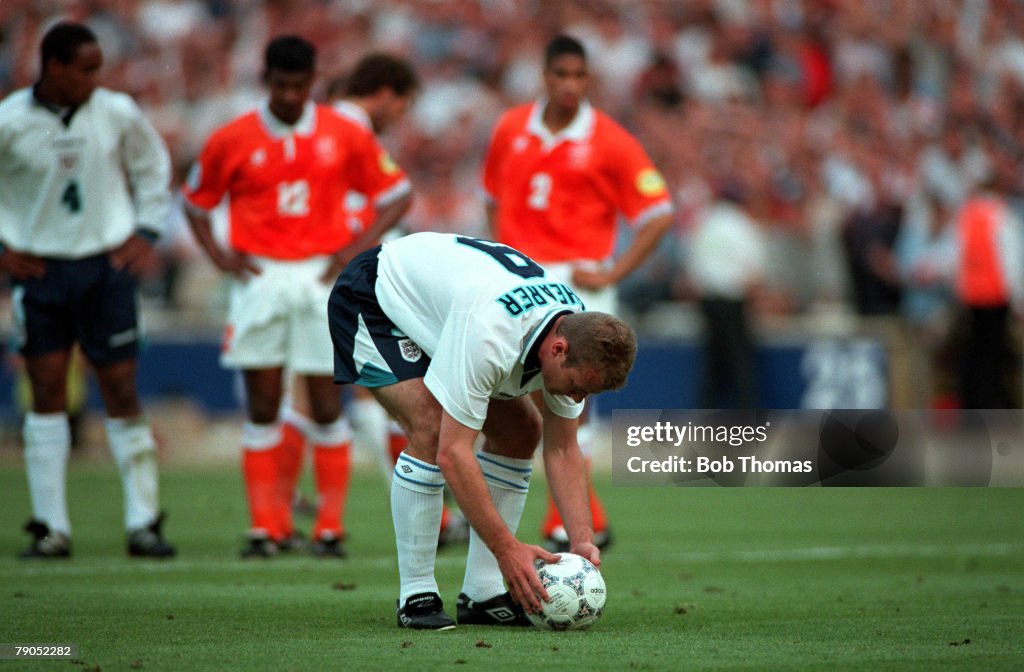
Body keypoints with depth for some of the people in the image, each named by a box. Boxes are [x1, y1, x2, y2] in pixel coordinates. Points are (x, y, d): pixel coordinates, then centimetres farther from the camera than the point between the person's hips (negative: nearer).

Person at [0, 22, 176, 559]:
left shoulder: (117, 114, -4)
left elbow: (152, 164, 13)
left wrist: (145, 231, 6)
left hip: (106, 267, 1)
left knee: (121, 391, -1)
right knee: (47, 393, 0)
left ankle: (143, 522, 5)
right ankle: (51, 528, 5)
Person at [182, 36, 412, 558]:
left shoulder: (344, 136, 2)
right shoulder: (232, 141, 2)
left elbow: (397, 194, 9)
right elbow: (195, 202, 14)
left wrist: (358, 247, -3)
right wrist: (219, 256, -1)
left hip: (321, 278, 0)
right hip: (259, 278, 0)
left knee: (325, 402, 0)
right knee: (262, 406, -1)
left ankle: (331, 526, 7)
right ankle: (266, 527, 2)